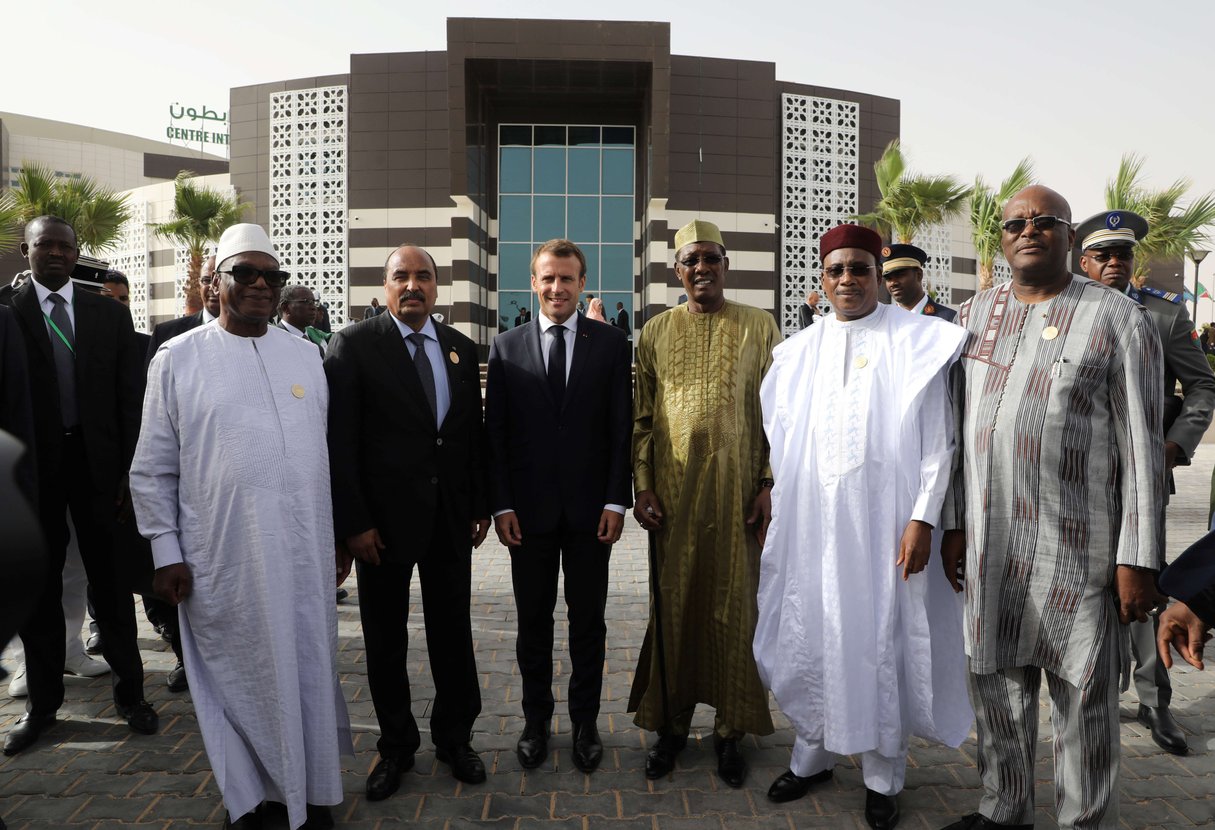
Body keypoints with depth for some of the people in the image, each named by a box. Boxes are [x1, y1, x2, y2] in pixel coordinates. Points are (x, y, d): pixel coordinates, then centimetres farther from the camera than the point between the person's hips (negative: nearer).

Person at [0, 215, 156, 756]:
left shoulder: (109, 315, 4)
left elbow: (130, 399, 3)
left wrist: (129, 472, -3)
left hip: (97, 463, 1)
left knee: (111, 583, 8)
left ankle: (129, 694, 22)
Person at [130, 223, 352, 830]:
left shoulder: (306, 355, 8)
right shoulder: (177, 359, 1)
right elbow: (152, 469, 2)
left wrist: (340, 535, 11)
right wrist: (166, 552, -2)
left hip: (305, 553, 2)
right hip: (222, 559, -2)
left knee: (308, 671, 12)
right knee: (236, 677, 11)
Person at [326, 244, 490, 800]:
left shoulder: (461, 348, 7)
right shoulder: (353, 345, -6)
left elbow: (474, 432, 9)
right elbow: (339, 440, -9)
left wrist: (481, 504, 7)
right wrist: (353, 522, -13)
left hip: (451, 515, 3)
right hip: (384, 517, -3)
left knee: (453, 630, 13)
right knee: (386, 639, 12)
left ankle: (454, 737, 32)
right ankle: (396, 746, 31)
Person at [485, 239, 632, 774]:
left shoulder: (611, 344, 1)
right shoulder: (506, 347, 3)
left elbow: (622, 428, -1)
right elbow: (495, 432, 2)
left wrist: (616, 500, -7)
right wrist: (501, 504, -5)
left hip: (590, 507, 0)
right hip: (528, 508, 1)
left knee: (588, 619, 11)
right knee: (533, 620, 12)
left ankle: (585, 723, 27)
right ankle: (536, 721, 29)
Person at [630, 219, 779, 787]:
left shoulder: (759, 326, 5)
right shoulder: (656, 331, 8)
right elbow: (642, 416, 8)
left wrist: (769, 484, -4)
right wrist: (642, 486, 0)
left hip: (738, 489, -1)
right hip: (672, 491, 1)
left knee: (734, 606, 6)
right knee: (673, 606, 8)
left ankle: (730, 730, 22)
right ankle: (671, 724, 24)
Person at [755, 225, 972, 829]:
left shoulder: (917, 343, -2)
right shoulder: (796, 353, 9)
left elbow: (938, 439, -4)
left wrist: (922, 518, -11)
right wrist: (775, 516, 10)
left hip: (882, 524, -3)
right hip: (809, 523, 3)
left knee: (880, 639, 6)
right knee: (810, 636, 11)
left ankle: (883, 776, 25)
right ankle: (812, 754, 32)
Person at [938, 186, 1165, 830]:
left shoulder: (1118, 319, -2)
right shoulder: (974, 315, 10)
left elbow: (1142, 446, -5)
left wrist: (1137, 559, -9)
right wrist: (952, 523, 6)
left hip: (1077, 547, -4)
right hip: (988, 543, 4)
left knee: (1084, 699, 6)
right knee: (997, 687, 15)